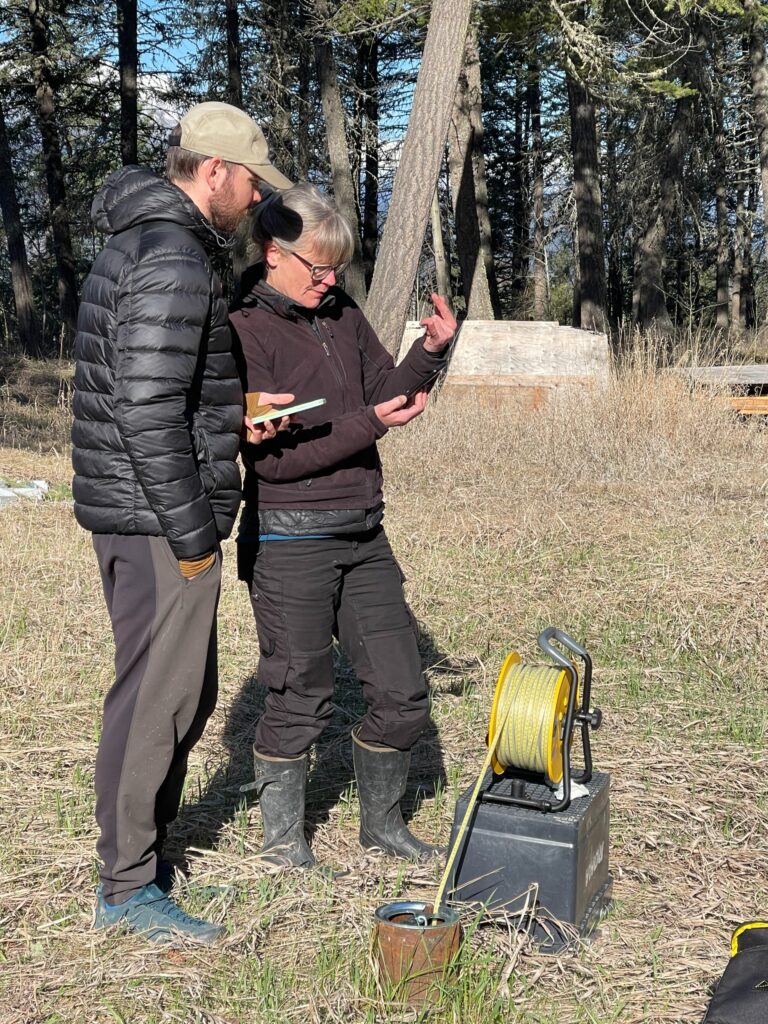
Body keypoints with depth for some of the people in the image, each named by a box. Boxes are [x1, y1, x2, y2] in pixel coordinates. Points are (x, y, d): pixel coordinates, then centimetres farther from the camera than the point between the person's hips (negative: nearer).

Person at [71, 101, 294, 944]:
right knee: (157, 695, -1)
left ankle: (145, 844, 33)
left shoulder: (140, 244, 16)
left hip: (138, 516, 10)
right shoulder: (173, 260, -18)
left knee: (184, 691, 19)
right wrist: (193, 531, -19)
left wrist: (237, 416, 10)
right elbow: (148, 412, -25)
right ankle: (127, 888, 12)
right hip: (160, 522, -10)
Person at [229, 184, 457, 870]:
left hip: (365, 536, 7)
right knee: (300, 703, 5)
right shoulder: (246, 331, -10)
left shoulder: (345, 318, 10)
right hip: (289, 544, -6)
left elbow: (388, 395, 16)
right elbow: (272, 455, -16)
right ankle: (282, 839, 27)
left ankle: (383, 822, 32)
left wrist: (431, 349, 0)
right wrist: (368, 424, -19)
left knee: (403, 693, 10)